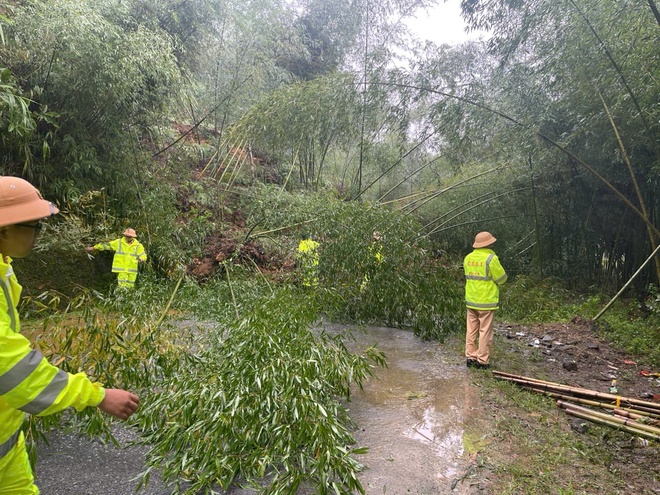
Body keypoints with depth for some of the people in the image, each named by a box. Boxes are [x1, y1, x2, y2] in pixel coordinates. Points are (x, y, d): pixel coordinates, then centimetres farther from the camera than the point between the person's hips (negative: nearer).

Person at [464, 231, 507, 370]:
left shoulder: (468, 258, 5)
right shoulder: (491, 258, -15)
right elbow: (502, 278, -9)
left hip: (471, 300, 6)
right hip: (486, 301, -6)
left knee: (472, 330, 12)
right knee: (485, 331, 3)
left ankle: (470, 357, 17)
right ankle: (482, 361, 8)